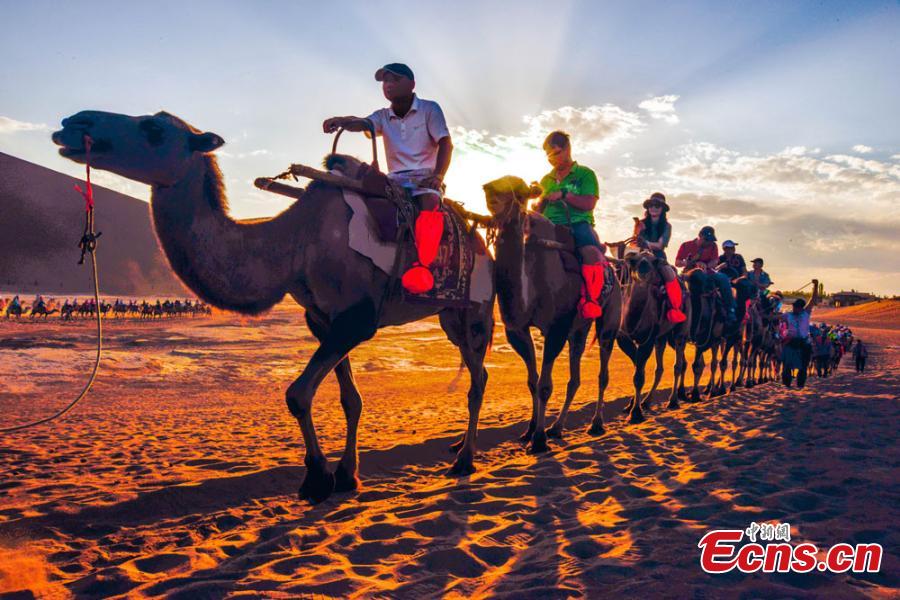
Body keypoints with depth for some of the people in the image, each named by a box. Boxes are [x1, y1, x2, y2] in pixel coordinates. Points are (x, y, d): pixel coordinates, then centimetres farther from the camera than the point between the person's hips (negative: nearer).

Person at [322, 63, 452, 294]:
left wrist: (438, 175, -24)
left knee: (429, 202, -37)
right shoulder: (382, 116, 12)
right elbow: (362, 123, -10)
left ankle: (422, 265, -46)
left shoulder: (429, 109, 3)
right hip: (395, 179, 5)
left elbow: (446, 144, -6)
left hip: (425, 177, -5)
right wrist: (341, 121, -35)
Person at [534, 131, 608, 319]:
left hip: (578, 224, -5)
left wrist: (563, 194, -14)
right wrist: (540, 199, 2)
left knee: (591, 251, -35)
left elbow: (589, 203, -6)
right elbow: (539, 209, 25)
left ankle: (590, 299, -32)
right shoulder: (546, 180, 22)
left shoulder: (585, 174, 8)